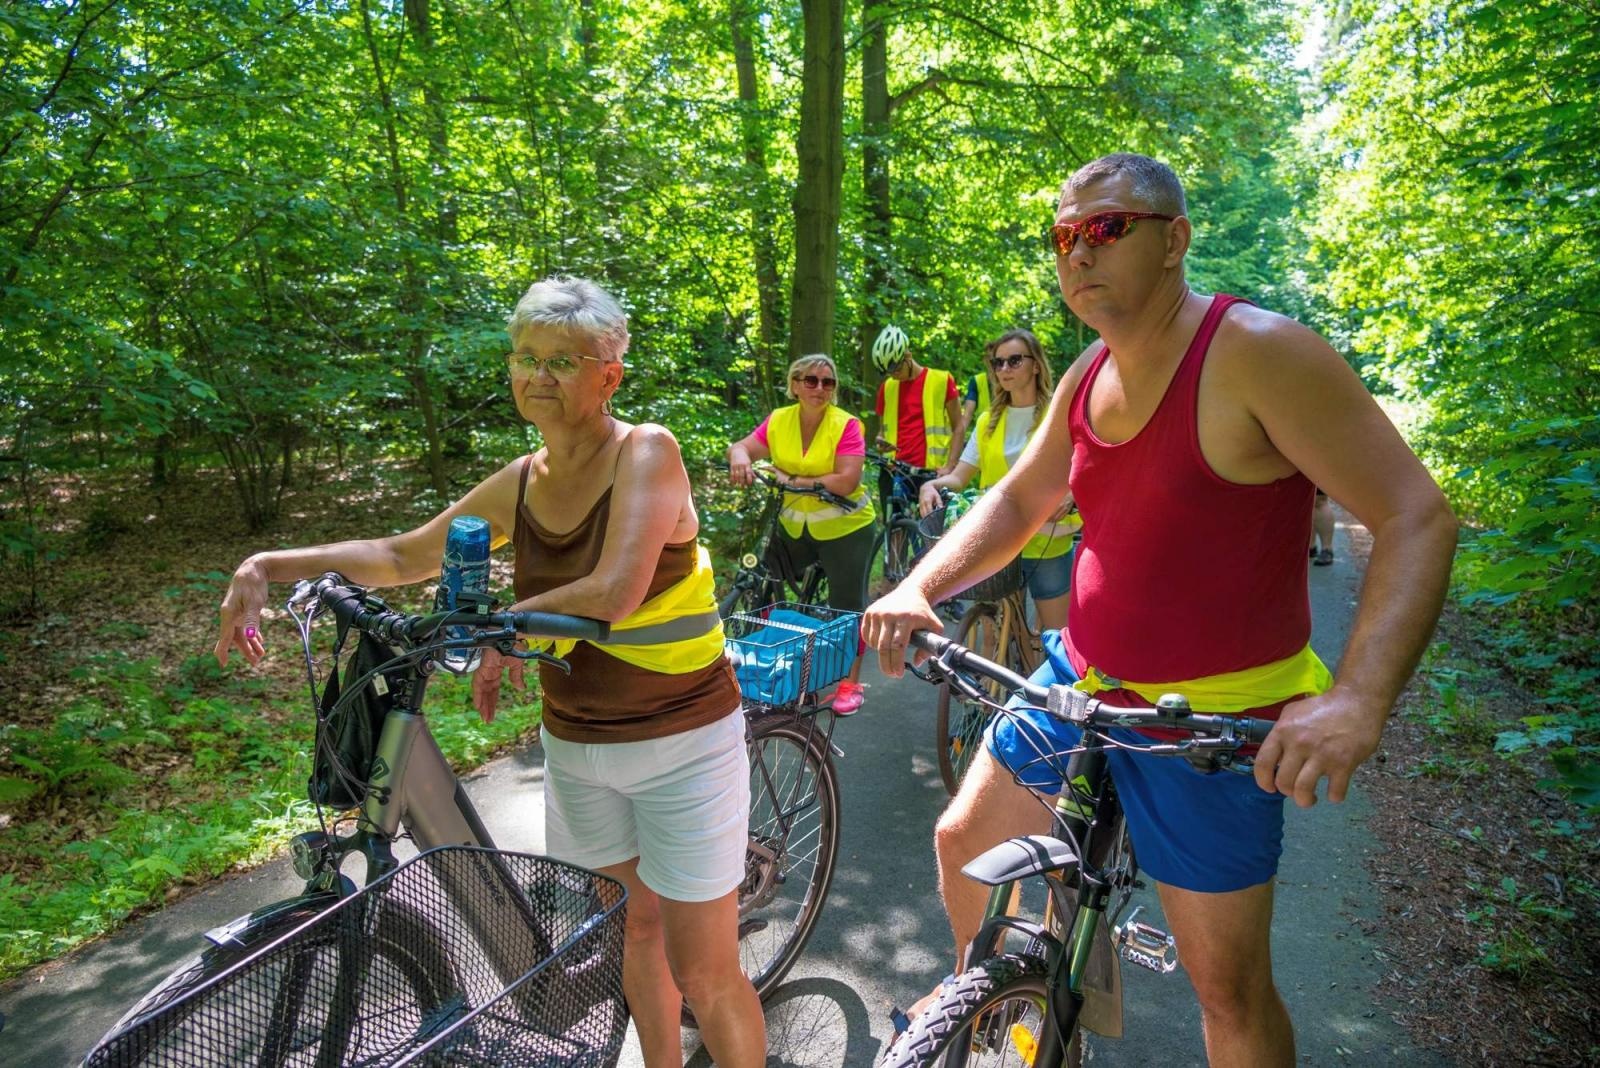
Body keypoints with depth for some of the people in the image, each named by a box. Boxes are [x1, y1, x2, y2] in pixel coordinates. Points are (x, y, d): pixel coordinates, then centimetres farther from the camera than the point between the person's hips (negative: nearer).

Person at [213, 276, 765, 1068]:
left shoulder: (647, 452, -17)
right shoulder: (520, 483, 1)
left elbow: (614, 593, -30)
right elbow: (403, 556, 9)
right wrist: (269, 566, 0)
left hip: (680, 743, -6)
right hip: (576, 743, 6)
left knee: (705, 977, 3)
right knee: (636, 921, 22)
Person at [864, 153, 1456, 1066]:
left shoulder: (1257, 354, -19)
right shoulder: (1091, 374, 3)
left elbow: (1419, 519, -21)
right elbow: (1020, 500, 12)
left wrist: (1357, 699, -36)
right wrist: (918, 588, -5)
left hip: (1213, 720, -6)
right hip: (1081, 680, 7)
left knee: (1229, 989, 6)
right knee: (963, 840, 18)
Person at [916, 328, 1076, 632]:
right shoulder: (988, 421, 9)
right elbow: (960, 475, 5)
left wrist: (1068, 495, -29)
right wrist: (932, 485, -16)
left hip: (1047, 542, -3)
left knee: (1054, 635, 6)